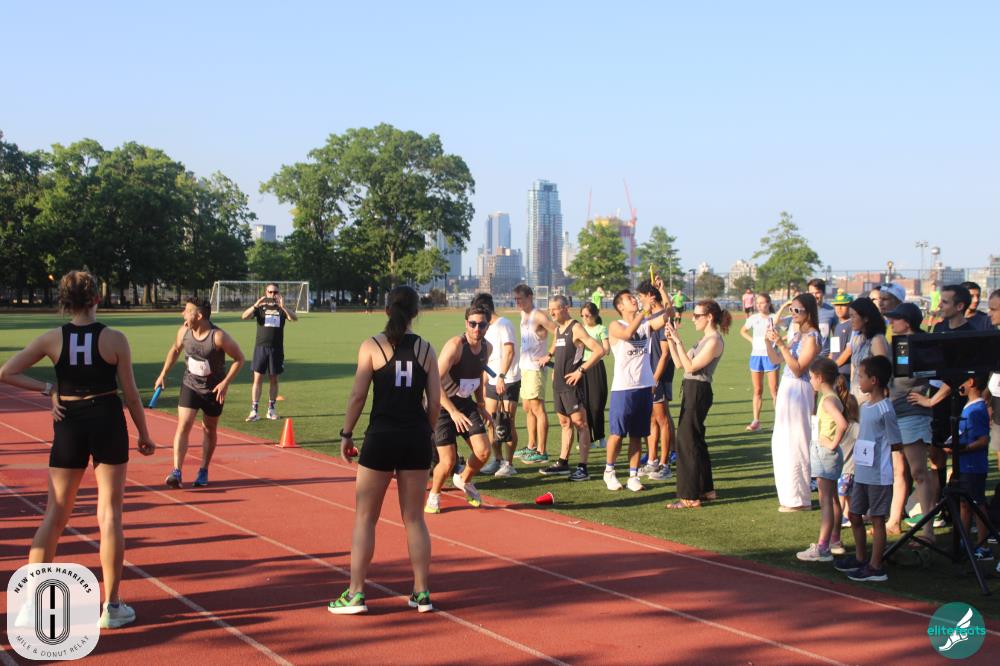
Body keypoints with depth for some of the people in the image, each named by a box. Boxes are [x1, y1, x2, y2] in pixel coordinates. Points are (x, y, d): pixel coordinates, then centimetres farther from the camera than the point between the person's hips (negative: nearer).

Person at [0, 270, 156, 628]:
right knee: (109, 515, 4)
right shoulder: (115, 339, -9)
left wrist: (46, 389, 0)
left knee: (55, 515, 11)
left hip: (69, 425, 2)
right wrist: (144, 435, 8)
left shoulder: (52, 338, -4)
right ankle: (112, 606, 8)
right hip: (108, 424, -2)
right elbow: (130, 395, -4)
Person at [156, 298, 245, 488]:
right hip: (190, 385, 2)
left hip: (214, 390, -2)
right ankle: (176, 471, -16)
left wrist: (226, 383, -20)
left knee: (210, 429, 12)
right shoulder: (184, 331, -10)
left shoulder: (218, 337, -24)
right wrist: (163, 374, 10)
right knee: (183, 426, -12)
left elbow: (239, 358, -14)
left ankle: (203, 471, 27)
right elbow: (175, 349, 12)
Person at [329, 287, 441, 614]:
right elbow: (435, 401, 2)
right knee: (414, 518, 13)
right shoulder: (426, 349, 3)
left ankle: (355, 594, 7)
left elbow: (358, 395, -8)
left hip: (381, 437, -3)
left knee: (365, 517, 7)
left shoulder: (372, 346, -5)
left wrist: (346, 433, 2)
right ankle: (422, 593, 16)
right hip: (417, 438, 3)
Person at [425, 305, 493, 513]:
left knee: (483, 451, -6)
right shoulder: (455, 345, -24)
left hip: (466, 403, 6)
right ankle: (434, 495, 19)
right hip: (443, 405, -6)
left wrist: (481, 406, 14)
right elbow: (435, 382, -30)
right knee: (448, 461, -11)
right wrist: (453, 412, -36)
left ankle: (464, 480, 25)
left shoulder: (487, 348, 0)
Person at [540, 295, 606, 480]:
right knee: (565, 423, 15)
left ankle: (583, 467, -4)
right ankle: (563, 463, 21)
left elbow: (599, 350, -20)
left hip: (572, 384, -9)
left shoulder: (575, 329, -12)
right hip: (558, 384, 9)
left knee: (580, 423, -5)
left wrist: (581, 370, -19)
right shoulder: (557, 330, 14)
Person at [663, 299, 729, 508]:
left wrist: (679, 342, -17)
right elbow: (679, 363, 15)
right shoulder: (705, 339, 16)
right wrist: (671, 341, 5)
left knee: (687, 442, -8)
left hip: (698, 391, -10)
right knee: (696, 441, 16)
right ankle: (706, 489, 25)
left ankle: (689, 497, -5)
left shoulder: (714, 341, -14)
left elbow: (690, 366, -18)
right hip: (691, 390, 10)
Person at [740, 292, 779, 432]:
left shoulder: (774, 318, -6)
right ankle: (756, 421, 9)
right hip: (756, 356, 4)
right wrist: (751, 340, 5)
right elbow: (743, 331, 20)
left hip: (770, 356, -4)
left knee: (774, 390, -1)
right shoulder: (753, 318, 5)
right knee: (757, 390, 7)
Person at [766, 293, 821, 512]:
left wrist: (782, 345, -23)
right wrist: (769, 342, -2)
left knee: (793, 444, -5)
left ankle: (799, 499, 4)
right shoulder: (797, 334, 13)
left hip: (799, 391, -9)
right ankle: (790, 495, 24)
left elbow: (798, 369, -20)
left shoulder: (811, 337, -13)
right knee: (781, 443, 14)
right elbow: (775, 360, 14)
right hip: (787, 388, 9)